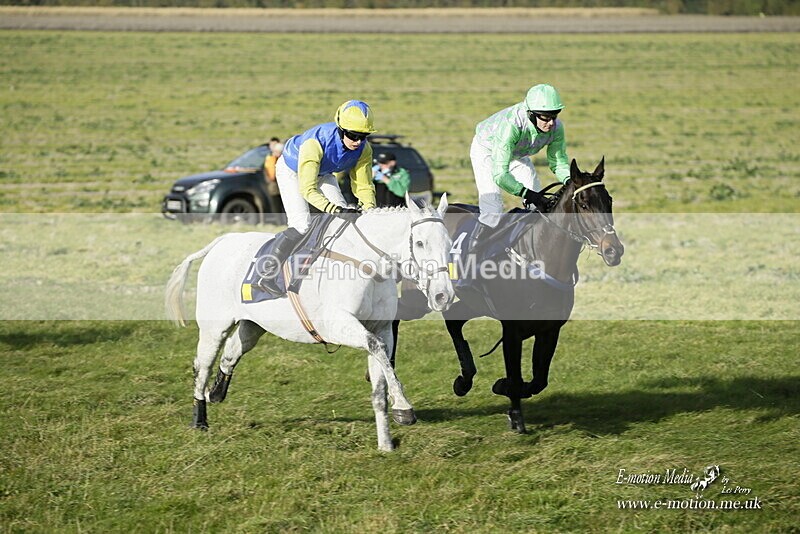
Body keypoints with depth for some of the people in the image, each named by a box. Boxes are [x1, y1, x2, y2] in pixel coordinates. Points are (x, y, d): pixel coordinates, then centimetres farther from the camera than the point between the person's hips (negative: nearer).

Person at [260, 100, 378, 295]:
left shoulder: (363, 150, -26)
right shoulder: (315, 143, -43)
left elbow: (363, 185, -19)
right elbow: (307, 189, -47)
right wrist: (336, 210, -58)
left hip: (323, 174, 6)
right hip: (292, 171, -6)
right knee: (301, 225, -20)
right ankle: (269, 273, -8)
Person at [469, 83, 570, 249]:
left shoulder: (556, 127, -28)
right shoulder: (511, 125, -45)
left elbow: (558, 162, -10)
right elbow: (499, 174, -46)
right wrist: (527, 194, -52)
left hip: (518, 153, 6)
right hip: (487, 151, -6)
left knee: (540, 207, 0)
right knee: (492, 211, -18)